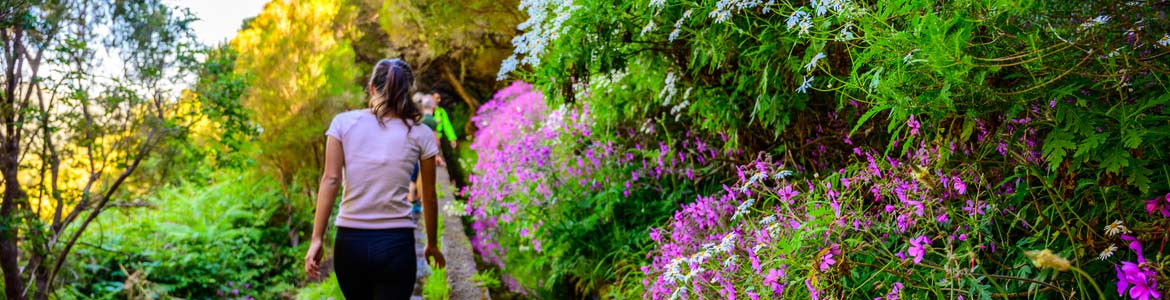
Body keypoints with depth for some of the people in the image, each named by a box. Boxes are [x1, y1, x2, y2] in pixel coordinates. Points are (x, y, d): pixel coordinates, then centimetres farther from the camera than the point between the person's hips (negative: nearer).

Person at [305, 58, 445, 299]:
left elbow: (330, 180, -5)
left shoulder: (343, 122, 2)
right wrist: (432, 243, 19)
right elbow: (428, 197, 6)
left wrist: (317, 239, -4)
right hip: (396, 243, -2)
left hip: (350, 241, 2)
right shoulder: (421, 134, 1)